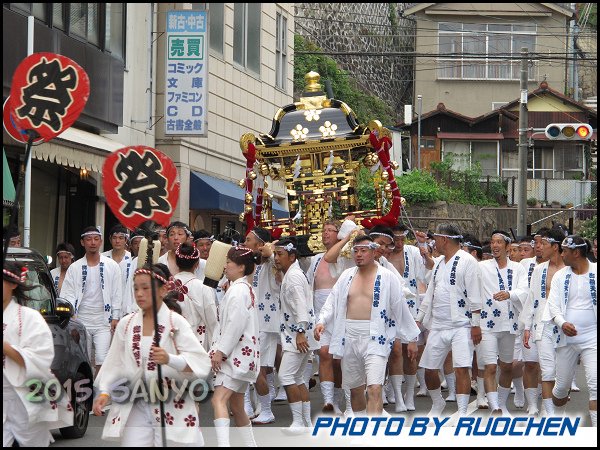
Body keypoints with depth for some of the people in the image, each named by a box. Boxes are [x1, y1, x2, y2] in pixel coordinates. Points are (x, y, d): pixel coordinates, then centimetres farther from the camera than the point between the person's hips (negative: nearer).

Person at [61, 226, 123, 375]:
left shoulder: (112, 266, 5)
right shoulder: (74, 268, 7)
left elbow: (117, 294, 5)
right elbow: (68, 293, 3)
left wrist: (115, 317, -2)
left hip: (103, 321, -2)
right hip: (81, 320, 2)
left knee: (102, 358, -13)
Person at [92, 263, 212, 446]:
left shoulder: (176, 323, -3)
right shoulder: (126, 324, 8)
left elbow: (200, 362, -13)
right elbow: (114, 364, 9)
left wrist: (169, 359, -29)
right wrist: (104, 393, -5)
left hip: (171, 408, -3)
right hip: (136, 408, 3)